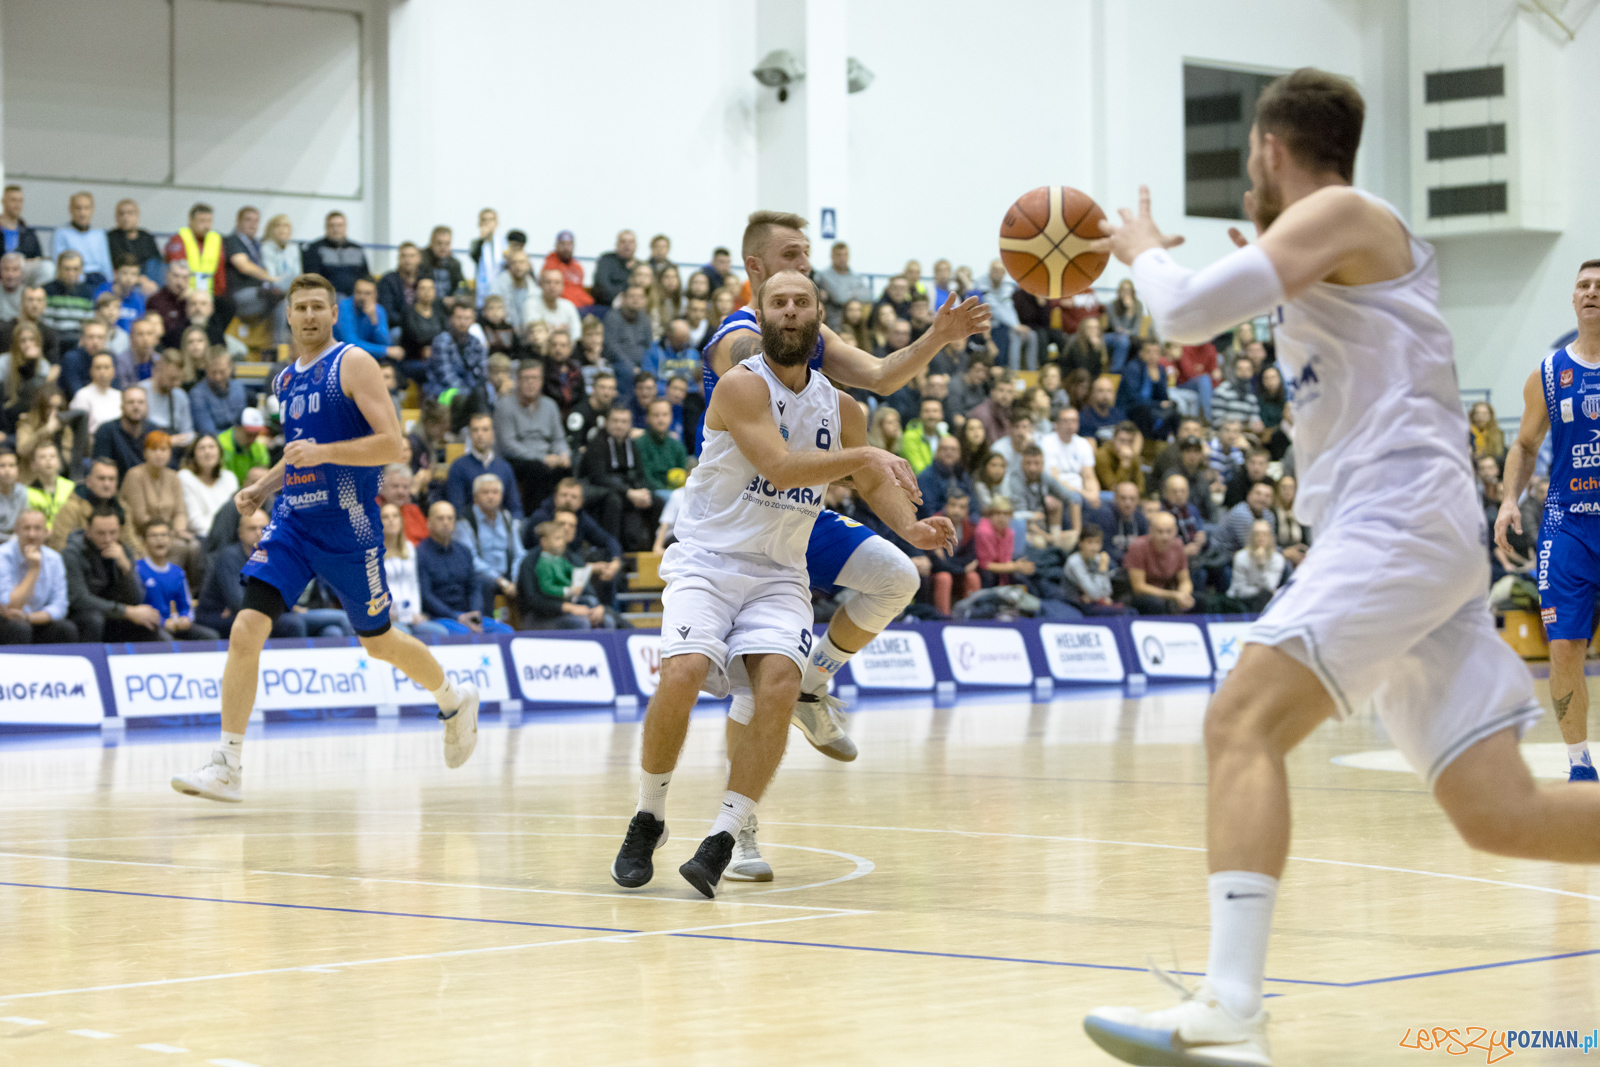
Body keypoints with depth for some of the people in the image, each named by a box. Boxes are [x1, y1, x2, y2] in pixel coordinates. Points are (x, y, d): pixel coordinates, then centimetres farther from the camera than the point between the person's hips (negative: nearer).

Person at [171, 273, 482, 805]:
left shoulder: (353, 364, -8)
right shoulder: (285, 379, 13)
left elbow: (393, 444, -16)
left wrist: (322, 453, -25)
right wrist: (263, 487, 12)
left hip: (347, 526, -5)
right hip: (291, 522, 5)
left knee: (378, 641, 11)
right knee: (245, 630, -12)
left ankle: (455, 701, 40)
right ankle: (227, 765, -10)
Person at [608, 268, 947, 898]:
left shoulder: (838, 408, 8)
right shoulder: (742, 384, -11)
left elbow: (871, 483, 21)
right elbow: (780, 467, -23)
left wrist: (911, 527, 2)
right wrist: (862, 456, -19)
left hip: (779, 575, 4)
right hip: (708, 561, -4)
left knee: (779, 682, -24)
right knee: (682, 674, -27)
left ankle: (722, 840, -19)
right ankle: (647, 821, -4)